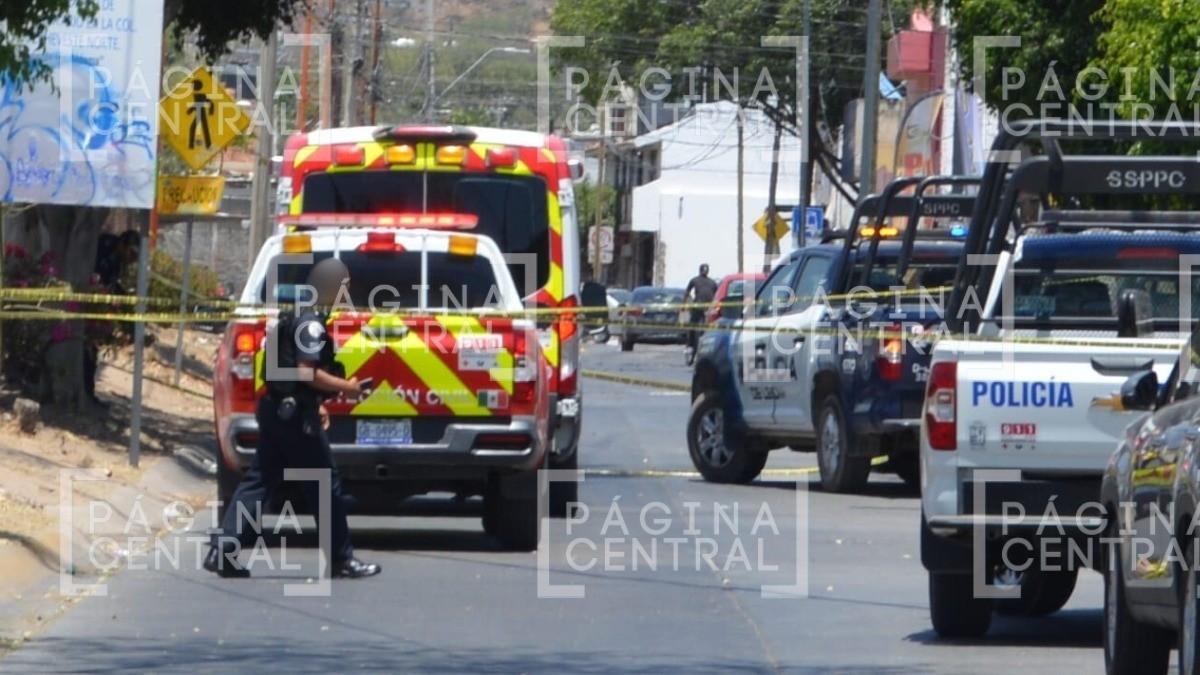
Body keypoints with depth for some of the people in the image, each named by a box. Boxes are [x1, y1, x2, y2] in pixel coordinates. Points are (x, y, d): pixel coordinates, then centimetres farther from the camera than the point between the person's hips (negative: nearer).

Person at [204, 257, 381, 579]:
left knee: (259, 482, 7)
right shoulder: (312, 324, -15)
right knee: (325, 486, 0)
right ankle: (342, 559, 7)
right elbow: (307, 371, -23)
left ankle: (222, 552, 2)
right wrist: (345, 387, -14)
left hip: (276, 409, 10)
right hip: (295, 417, -10)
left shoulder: (294, 317, 16)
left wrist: (315, 404, 23)